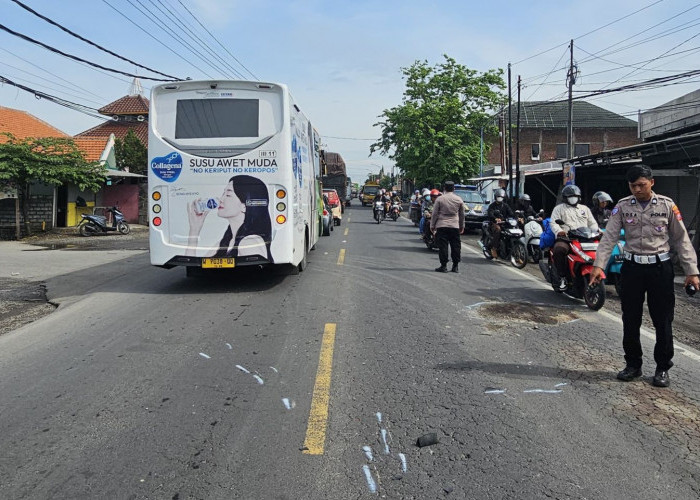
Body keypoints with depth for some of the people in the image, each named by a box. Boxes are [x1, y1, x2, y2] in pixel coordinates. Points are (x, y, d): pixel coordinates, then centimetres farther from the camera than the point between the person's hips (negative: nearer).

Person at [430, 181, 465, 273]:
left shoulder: (439, 199, -2)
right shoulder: (459, 200, 6)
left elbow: (434, 213, 0)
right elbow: (462, 215, 14)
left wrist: (432, 226, 8)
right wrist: (462, 226, 24)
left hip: (441, 226, -2)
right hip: (455, 226, 2)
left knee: (443, 246, 1)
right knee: (456, 246, 7)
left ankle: (443, 266, 1)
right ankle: (455, 266, 10)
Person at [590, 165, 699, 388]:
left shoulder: (667, 205, -1)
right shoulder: (623, 206, 1)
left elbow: (681, 239, 2)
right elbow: (609, 237, -5)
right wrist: (599, 265, -16)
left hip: (660, 267, -1)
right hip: (632, 267, 1)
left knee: (662, 320, 4)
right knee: (630, 319, 8)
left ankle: (663, 367, 19)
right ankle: (633, 364, 22)